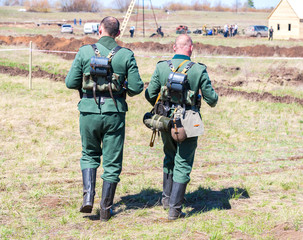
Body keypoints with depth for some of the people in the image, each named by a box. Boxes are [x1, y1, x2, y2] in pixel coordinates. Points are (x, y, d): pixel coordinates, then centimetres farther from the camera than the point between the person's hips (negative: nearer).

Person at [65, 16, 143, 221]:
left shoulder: (85, 52, -3)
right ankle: (105, 209, 12)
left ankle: (88, 197, 3)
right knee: (112, 162, 9)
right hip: (115, 112, -1)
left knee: (89, 155, 21)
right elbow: (137, 87, -5)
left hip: (89, 111, 1)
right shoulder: (126, 55, -3)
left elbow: (70, 83, -1)